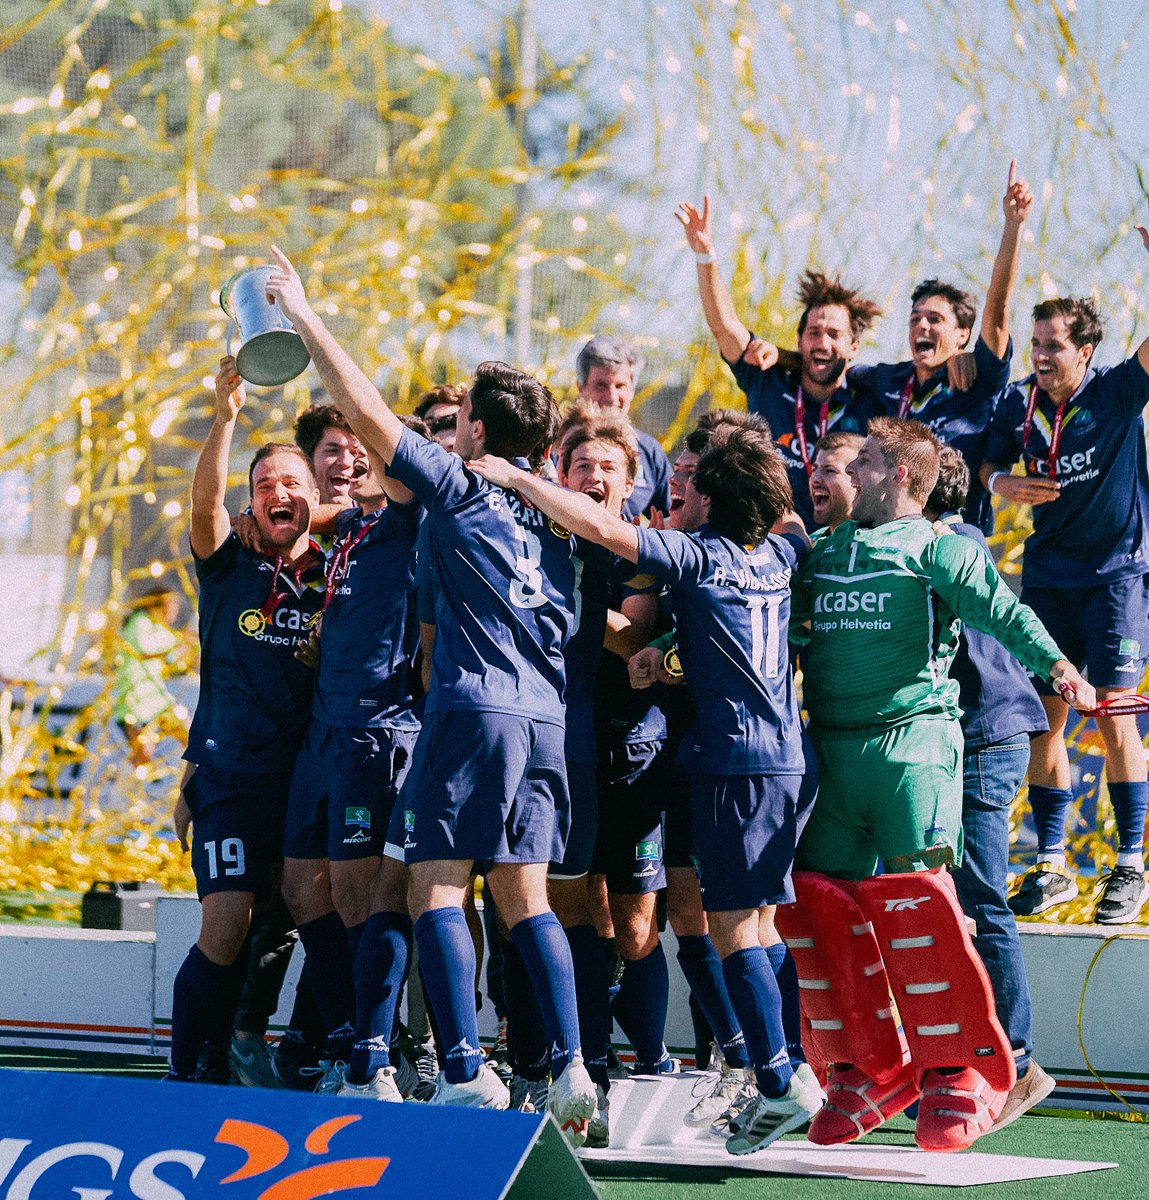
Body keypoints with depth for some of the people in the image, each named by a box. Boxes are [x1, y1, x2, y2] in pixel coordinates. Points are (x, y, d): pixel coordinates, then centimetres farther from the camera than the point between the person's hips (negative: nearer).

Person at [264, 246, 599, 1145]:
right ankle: (571, 1070, 2)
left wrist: (304, 313, 4)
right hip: (544, 715, 7)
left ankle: (468, 1072, -15)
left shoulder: (460, 489, -3)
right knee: (526, 898, 10)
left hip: (475, 706, -7)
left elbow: (367, 411, -4)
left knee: (437, 888, -5)